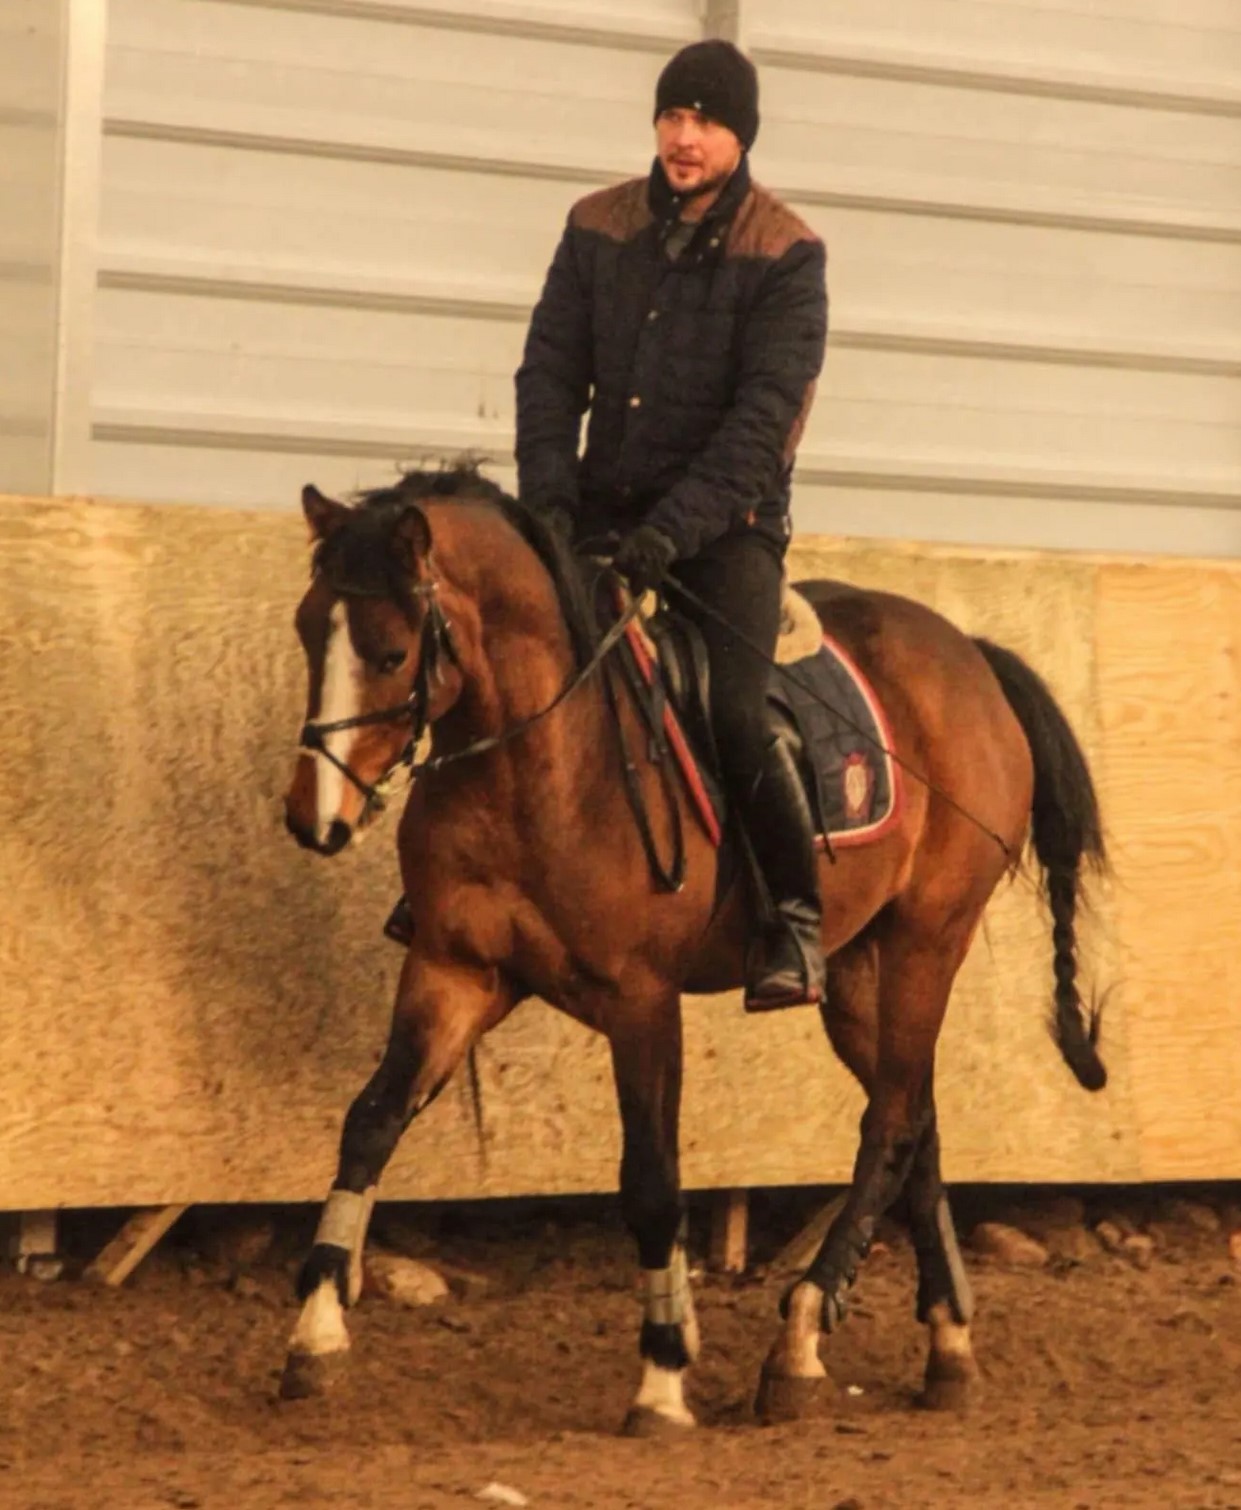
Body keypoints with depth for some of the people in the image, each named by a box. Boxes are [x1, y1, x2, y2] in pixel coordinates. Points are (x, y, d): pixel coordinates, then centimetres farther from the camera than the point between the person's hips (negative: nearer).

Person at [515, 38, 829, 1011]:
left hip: (727, 519, -4)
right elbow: (551, 371, 4)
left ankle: (797, 915, -9)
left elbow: (764, 413, -15)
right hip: (606, 506, 4)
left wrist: (674, 530, -25)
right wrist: (549, 497, -12)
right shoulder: (599, 227, 3)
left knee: (736, 712, -23)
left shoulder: (785, 254, -9)